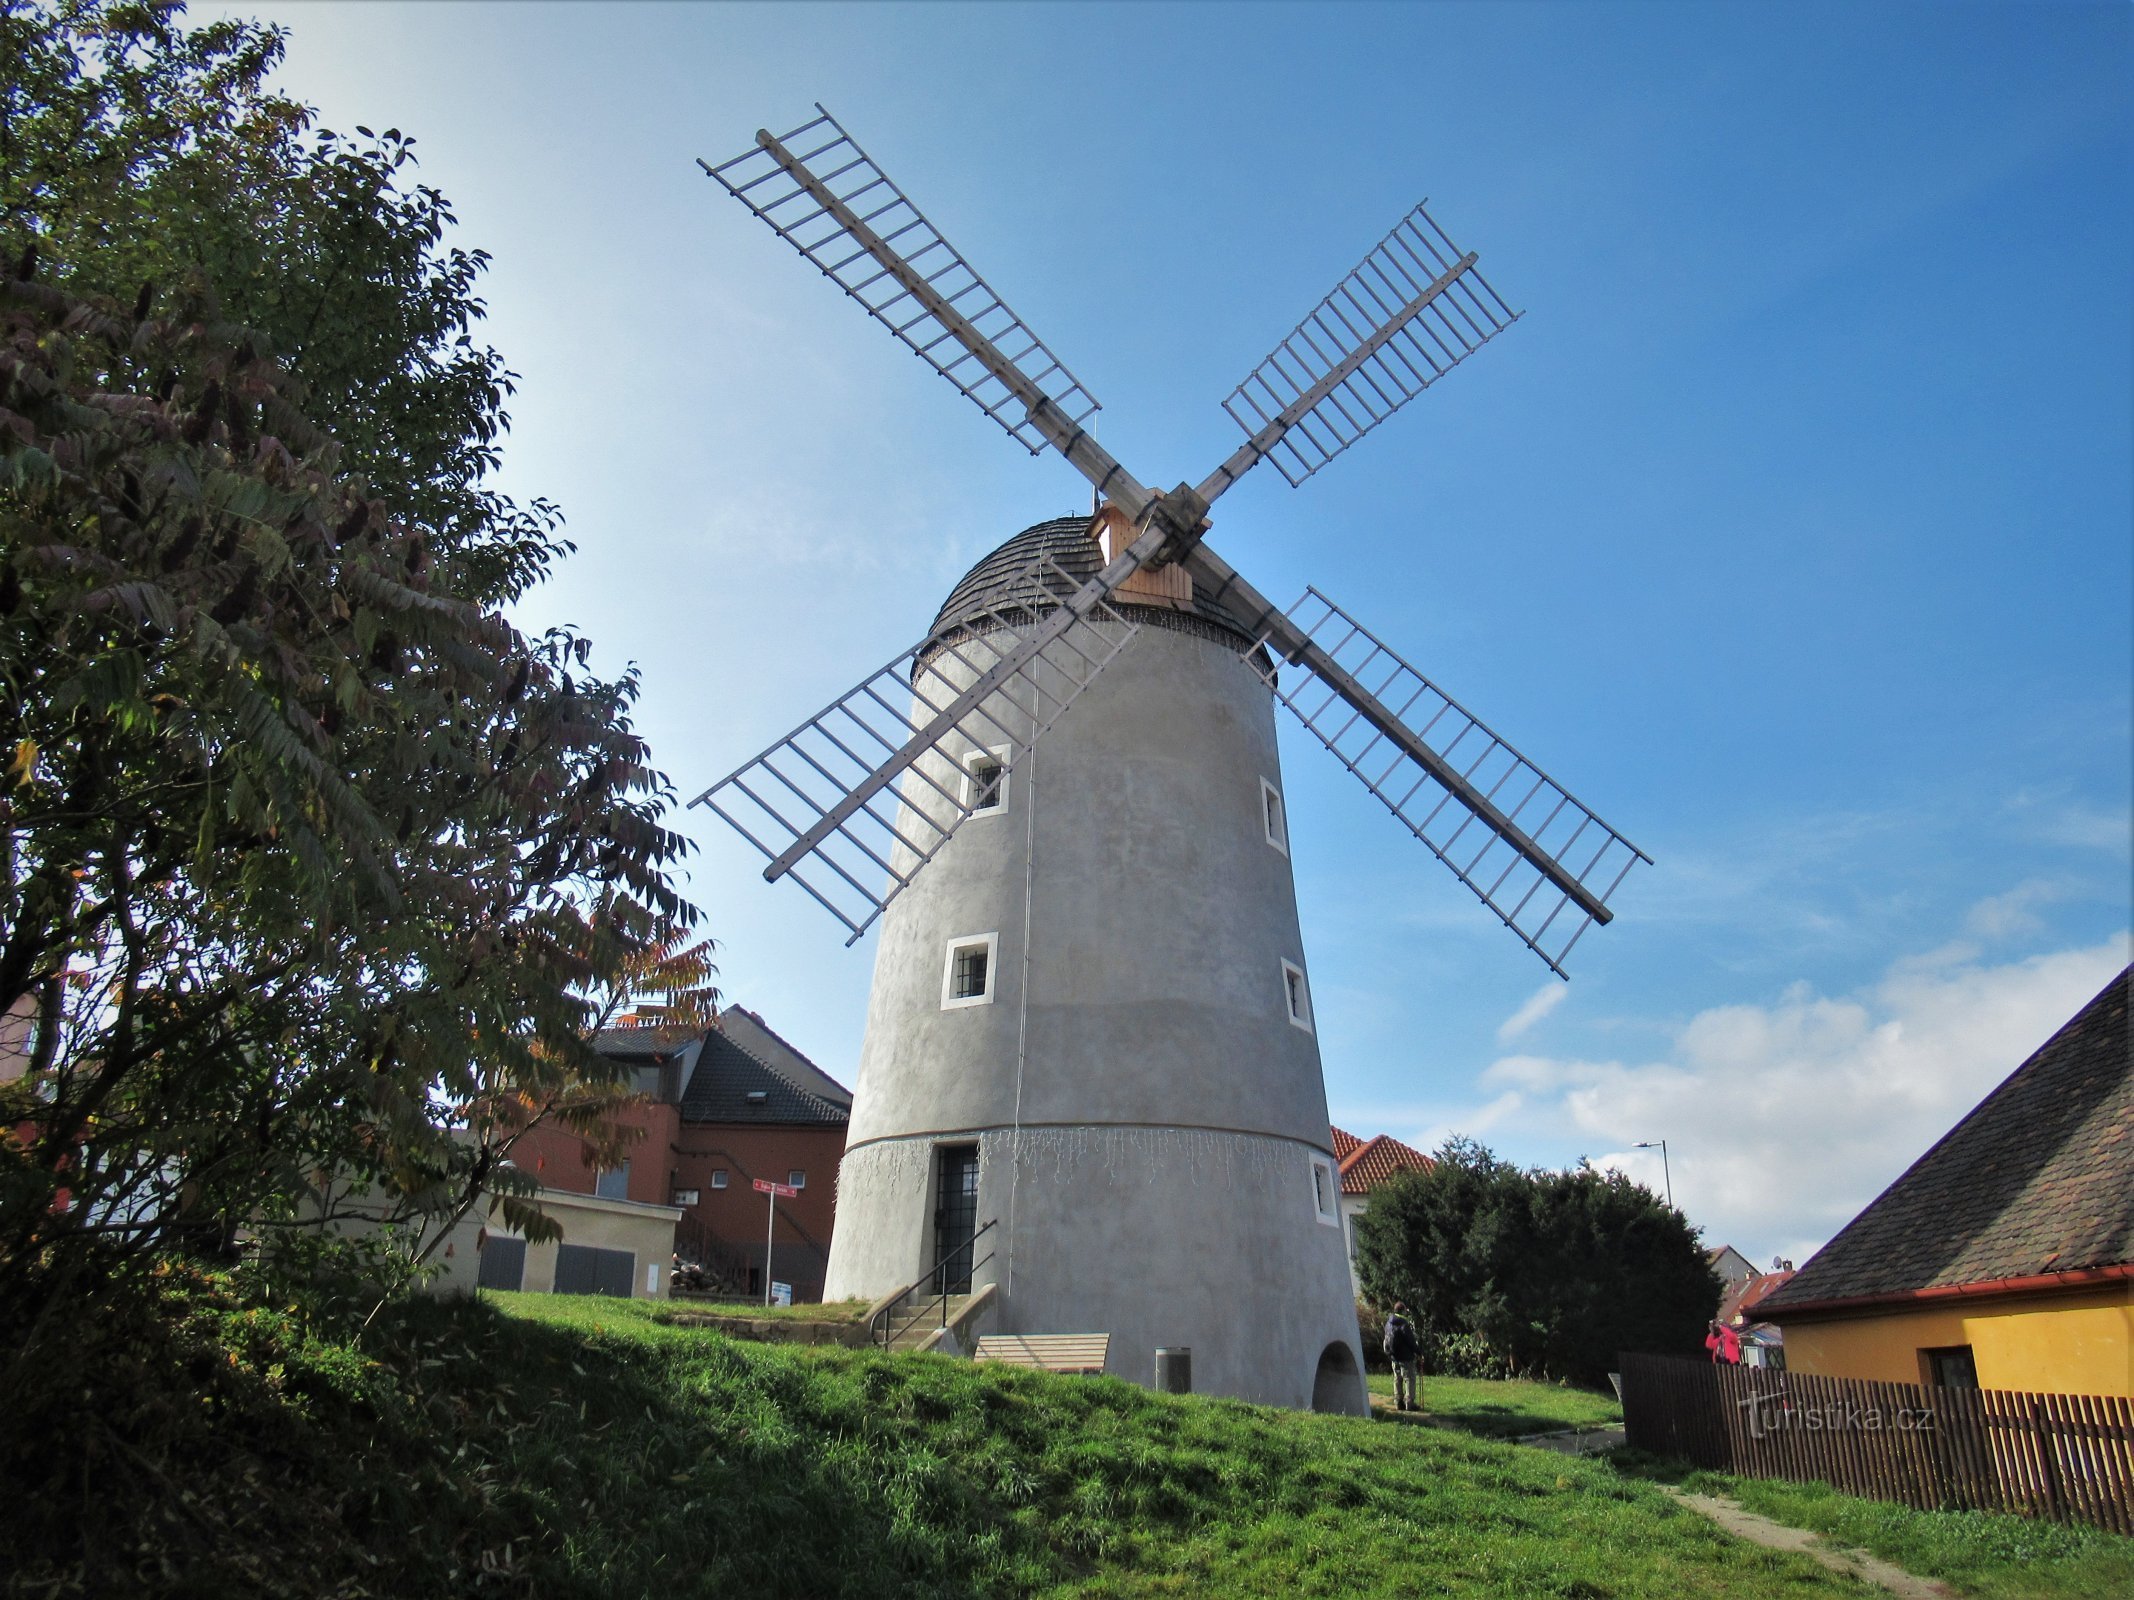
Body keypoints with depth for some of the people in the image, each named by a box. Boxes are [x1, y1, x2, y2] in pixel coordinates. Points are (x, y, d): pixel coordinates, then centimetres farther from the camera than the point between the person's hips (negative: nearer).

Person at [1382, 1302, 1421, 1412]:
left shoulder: (1389, 1323, 7)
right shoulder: (1404, 1324, -18)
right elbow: (1410, 1341, -15)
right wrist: (1419, 1350, -2)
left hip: (1394, 1357, 8)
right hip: (1405, 1357, -8)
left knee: (1397, 1380, 14)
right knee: (1409, 1379, -1)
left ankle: (1398, 1403, 17)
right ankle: (1409, 1403, -2)